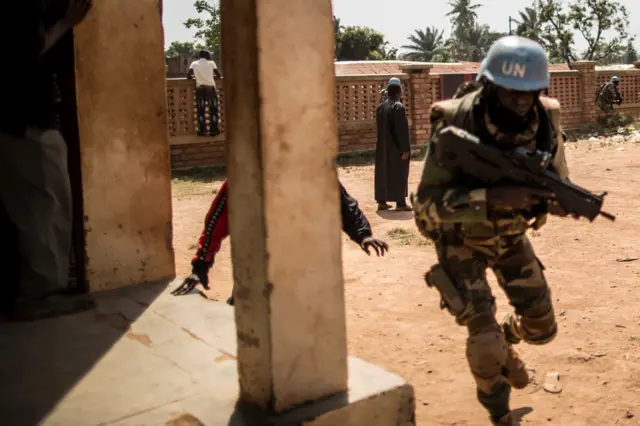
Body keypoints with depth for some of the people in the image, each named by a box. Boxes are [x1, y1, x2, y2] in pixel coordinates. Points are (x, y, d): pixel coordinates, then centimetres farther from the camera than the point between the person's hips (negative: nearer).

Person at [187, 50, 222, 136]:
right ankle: (214, 130, 4)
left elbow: (188, 75, 3)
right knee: (213, 109, 6)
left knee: (201, 110, 7)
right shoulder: (211, 62, 8)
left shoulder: (194, 63, 9)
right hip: (211, 87, -1)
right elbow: (219, 75, 8)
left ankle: (202, 131, 5)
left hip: (200, 87, 1)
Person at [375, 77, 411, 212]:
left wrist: (383, 142, 18)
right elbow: (402, 129, -18)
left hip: (382, 146, 7)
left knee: (383, 173, 11)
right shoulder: (398, 106, -15)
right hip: (396, 147, -7)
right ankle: (400, 203, 2)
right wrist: (405, 148, -16)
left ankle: (381, 202, 14)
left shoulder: (380, 107, 7)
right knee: (399, 174, 0)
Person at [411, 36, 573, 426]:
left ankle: (508, 338, 45)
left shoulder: (545, 122, -18)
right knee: (485, 340, -11)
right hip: (462, 239, -4)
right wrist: (494, 196, -46)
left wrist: (556, 199, -29)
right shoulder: (456, 125, -31)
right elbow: (428, 202, -33)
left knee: (542, 328, 8)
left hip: (511, 234, 4)